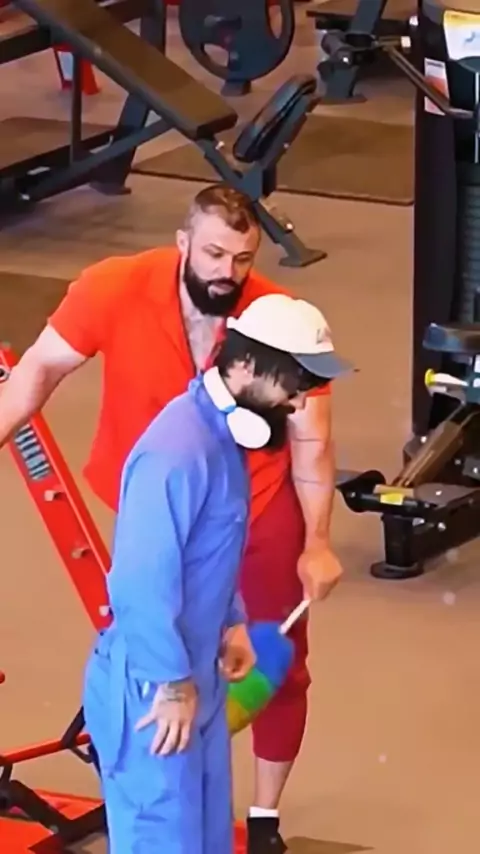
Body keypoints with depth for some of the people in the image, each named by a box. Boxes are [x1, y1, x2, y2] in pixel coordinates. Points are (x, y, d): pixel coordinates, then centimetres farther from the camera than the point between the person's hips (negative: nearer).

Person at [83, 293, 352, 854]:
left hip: (195, 678, 10)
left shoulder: (220, 433, 5)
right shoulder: (180, 451, -27)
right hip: (150, 690, -10)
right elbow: (141, 582, -29)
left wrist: (232, 624, 13)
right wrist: (170, 684, -23)